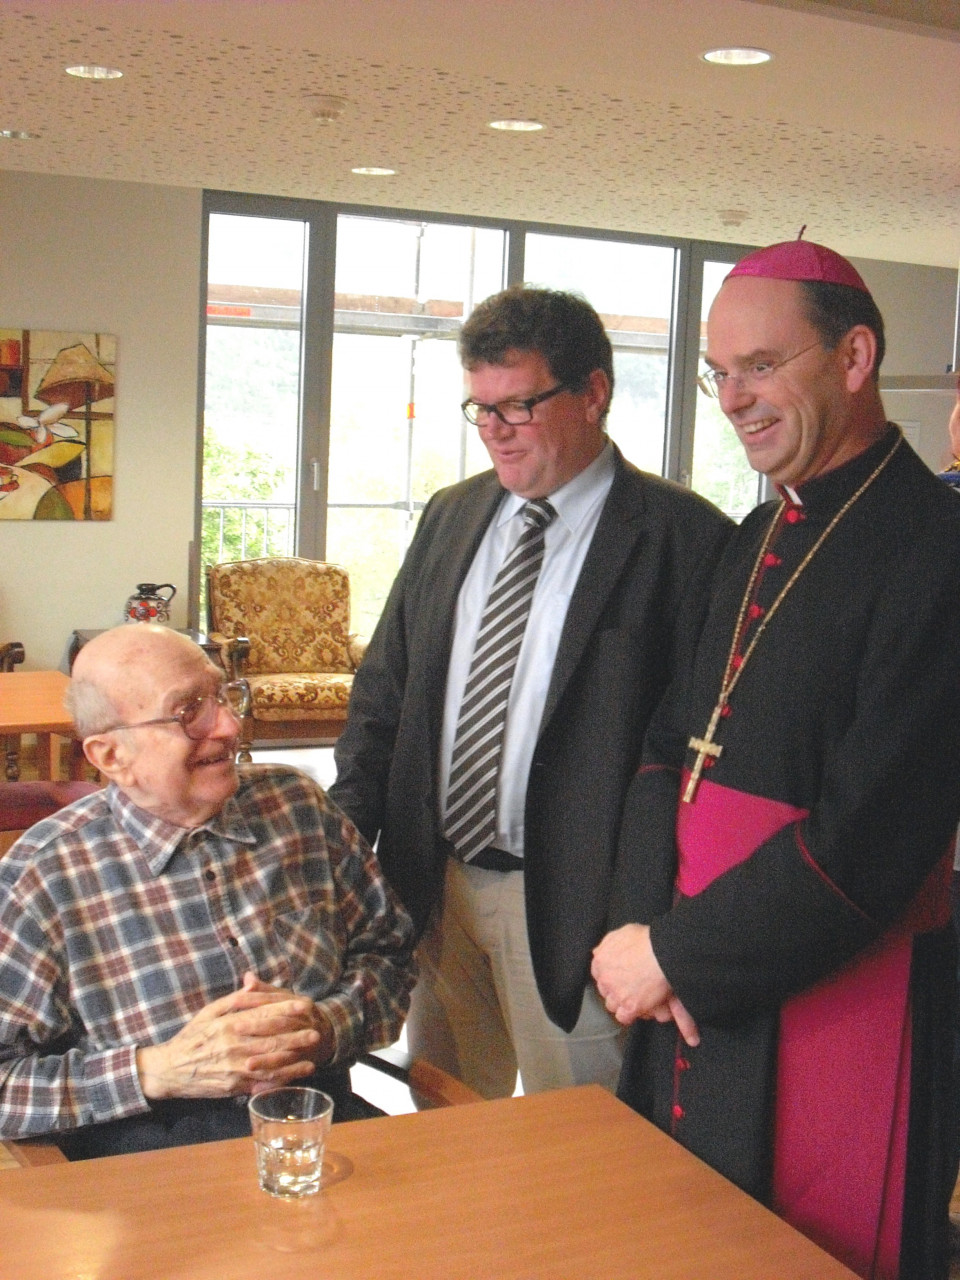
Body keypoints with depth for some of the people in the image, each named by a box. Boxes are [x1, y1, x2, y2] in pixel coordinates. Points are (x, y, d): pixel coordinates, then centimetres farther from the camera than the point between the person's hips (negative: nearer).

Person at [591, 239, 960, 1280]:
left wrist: (674, 957, -14)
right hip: (692, 1000, 8)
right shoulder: (755, 543, 10)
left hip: (832, 1012, -7)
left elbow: (869, 839, -21)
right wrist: (641, 927, -6)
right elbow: (670, 745, 9)